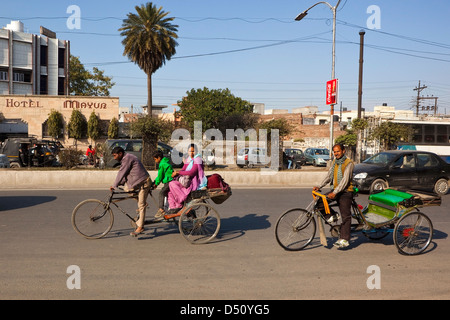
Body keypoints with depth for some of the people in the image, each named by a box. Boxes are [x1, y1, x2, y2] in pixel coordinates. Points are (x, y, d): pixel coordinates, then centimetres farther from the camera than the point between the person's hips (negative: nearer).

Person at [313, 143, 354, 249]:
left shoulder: (349, 163, -12)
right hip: (335, 191, 7)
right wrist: (319, 186, -2)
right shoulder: (334, 162, 12)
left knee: (345, 216, -4)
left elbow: (345, 180, -20)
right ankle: (332, 216, 9)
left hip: (345, 192, -7)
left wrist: (335, 192, -28)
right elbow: (329, 176, 11)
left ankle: (344, 239, 0)